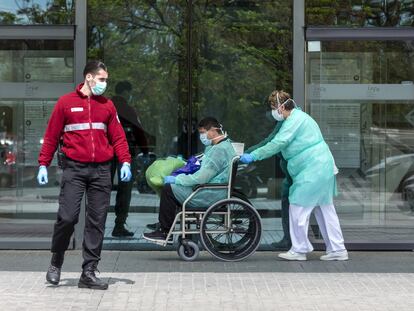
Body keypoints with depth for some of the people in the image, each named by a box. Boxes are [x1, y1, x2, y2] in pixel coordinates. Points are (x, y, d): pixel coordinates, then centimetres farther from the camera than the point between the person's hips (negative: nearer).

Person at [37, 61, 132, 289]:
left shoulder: (107, 105, 14)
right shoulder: (66, 103, 5)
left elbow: (118, 136, 12)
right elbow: (51, 136, 6)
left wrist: (125, 161, -2)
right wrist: (43, 164, 0)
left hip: (101, 170, 3)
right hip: (74, 168, -3)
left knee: (97, 222, 2)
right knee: (67, 217, -11)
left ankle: (89, 273, 8)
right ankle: (56, 263, 12)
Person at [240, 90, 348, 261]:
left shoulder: (294, 121, -15)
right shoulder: (299, 116, 19)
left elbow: (277, 143, -21)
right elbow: (280, 142, 23)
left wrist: (253, 156, -19)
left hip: (312, 172, -11)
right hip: (323, 169, 11)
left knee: (298, 209, -2)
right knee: (325, 210, 12)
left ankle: (299, 250, 6)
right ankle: (337, 249, 15)